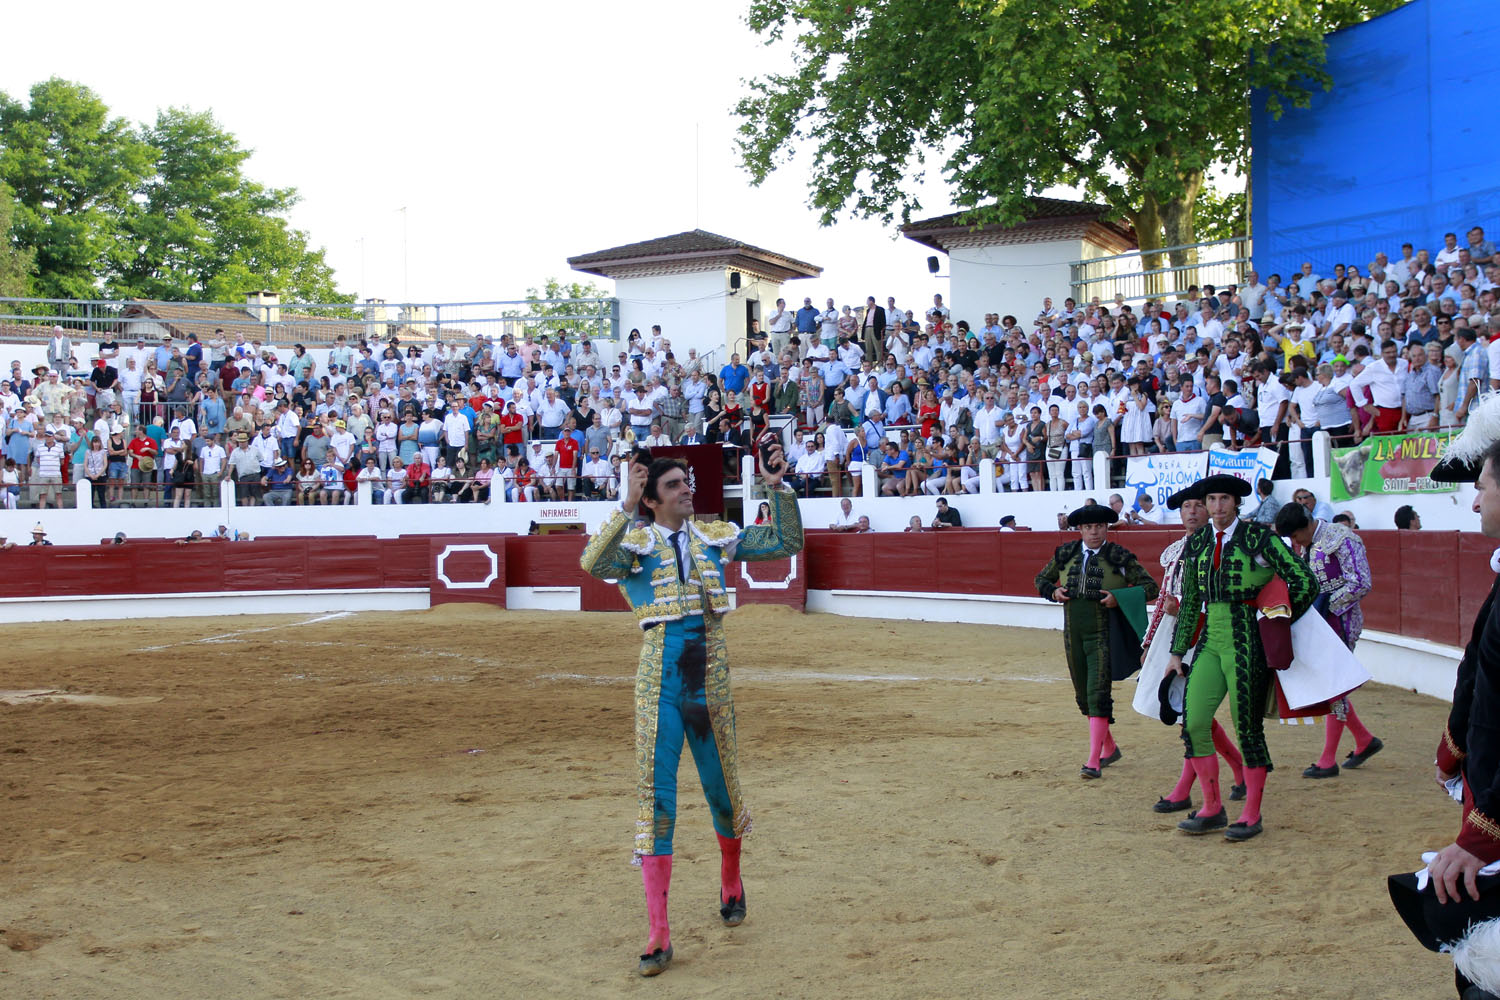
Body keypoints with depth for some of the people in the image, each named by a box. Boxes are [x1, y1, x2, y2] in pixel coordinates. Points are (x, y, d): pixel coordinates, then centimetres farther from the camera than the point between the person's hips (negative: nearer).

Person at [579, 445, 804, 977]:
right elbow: (592, 563, -25)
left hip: (710, 683, 3)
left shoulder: (717, 537, 8)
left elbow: (786, 542, 9)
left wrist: (777, 488, -2)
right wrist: (626, 507, -33)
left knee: (722, 790, 15)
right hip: (659, 685, -3)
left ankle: (731, 886, 43)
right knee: (655, 797, -4)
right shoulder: (635, 543, -3)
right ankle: (659, 936, -1)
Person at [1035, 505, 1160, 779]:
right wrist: (1054, 592, 0)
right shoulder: (1065, 554, 7)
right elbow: (1041, 579, 22)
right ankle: (1109, 748, 31)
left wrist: (1119, 597, -14)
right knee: (1083, 695, 12)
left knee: (1098, 694, -14)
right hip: (1073, 634, 5)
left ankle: (1094, 761, -14)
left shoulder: (1119, 556, -3)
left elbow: (1150, 587, 0)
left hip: (1103, 634, -5)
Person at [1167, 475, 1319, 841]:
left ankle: (1252, 815, 12)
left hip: (1247, 640, -5)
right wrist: (1177, 652, 15)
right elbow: (1190, 602, 16)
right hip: (1209, 639, 5)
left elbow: (1305, 582, -8)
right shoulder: (1197, 542, 9)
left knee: (1247, 726, -1)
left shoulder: (1258, 537, -6)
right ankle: (1212, 809, 12)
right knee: (1194, 722, -1)